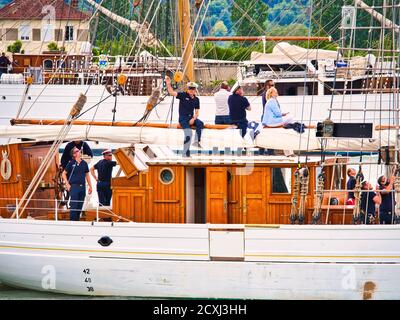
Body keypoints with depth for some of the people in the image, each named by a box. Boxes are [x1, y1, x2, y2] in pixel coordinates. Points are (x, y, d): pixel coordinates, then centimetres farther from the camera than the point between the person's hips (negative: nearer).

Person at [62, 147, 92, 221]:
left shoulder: (84, 163, 9)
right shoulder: (71, 163, -3)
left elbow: (87, 175, 17)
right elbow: (64, 174, 3)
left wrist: (90, 186, 14)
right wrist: (67, 184, -5)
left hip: (82, 187, 5)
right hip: (74, 186, -5)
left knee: (80, 206, 8)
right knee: (73, 206, -8)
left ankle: (77, 220, 17)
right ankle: (72, 221, -4)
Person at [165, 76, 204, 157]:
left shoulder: (196, 99, 10)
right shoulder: (183, 95, -1)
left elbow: (196, 112, 9)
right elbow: (172, 93, -13)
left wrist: (193, 119, -10)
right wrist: (168, 84, -27)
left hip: (191, 118, 4)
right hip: (183, 118, -4)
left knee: (200, 124, -27)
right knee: (188, 134, -23)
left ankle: (197, 141, -23)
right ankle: (186, 153, -16)